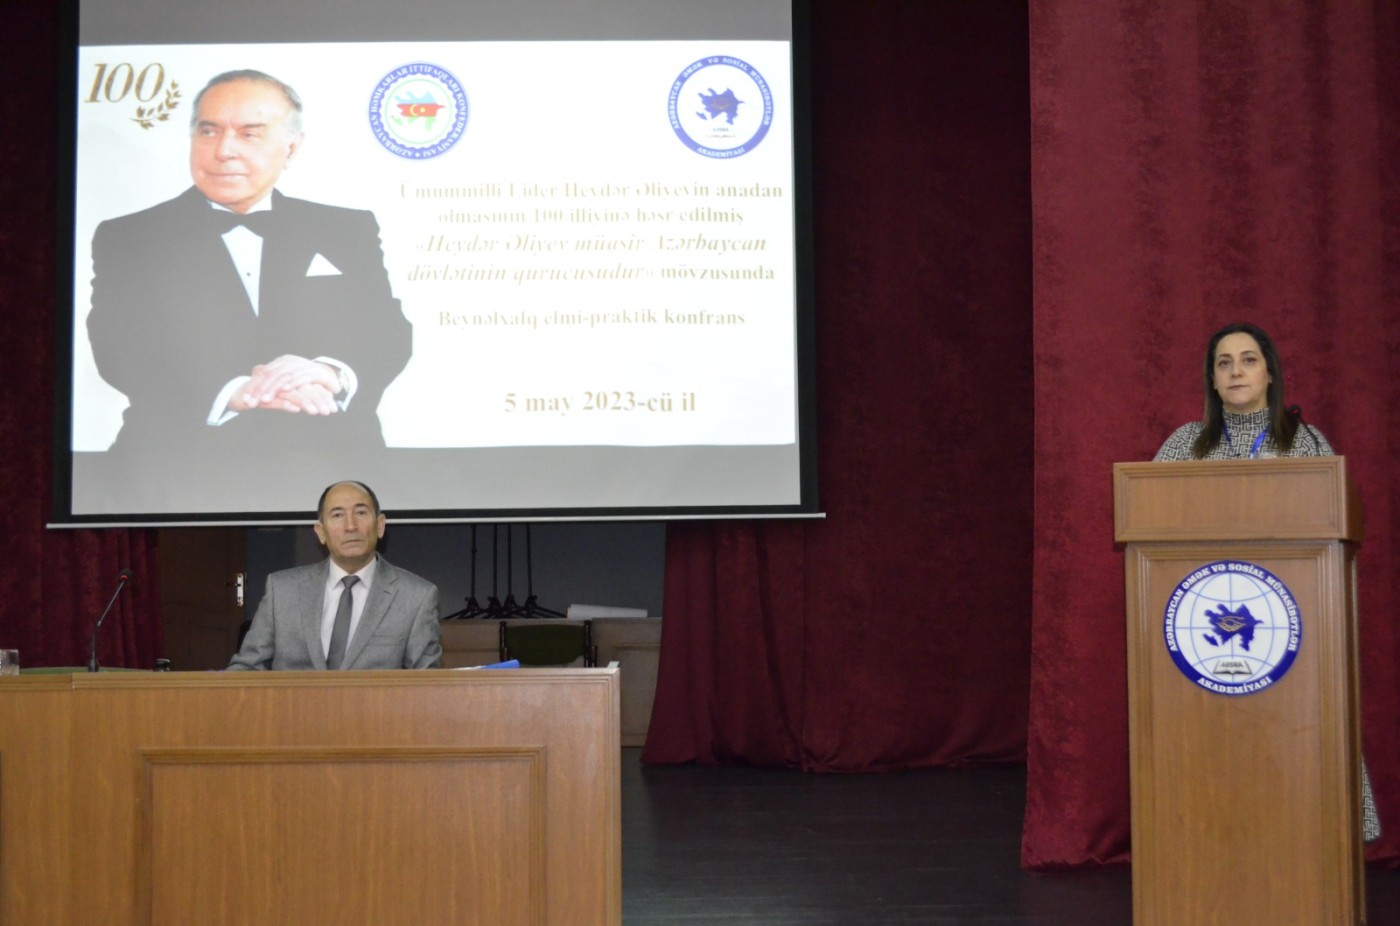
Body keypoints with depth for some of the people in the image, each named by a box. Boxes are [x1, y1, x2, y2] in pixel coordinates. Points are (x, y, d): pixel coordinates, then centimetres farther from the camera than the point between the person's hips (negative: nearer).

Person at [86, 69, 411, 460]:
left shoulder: (348, 231, 17)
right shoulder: (126, 239, 11)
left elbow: (389, 335, 9)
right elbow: (120, 351, -1)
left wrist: (333, 374, -14)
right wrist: (233, 392, -17)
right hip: (185, 458, -1)